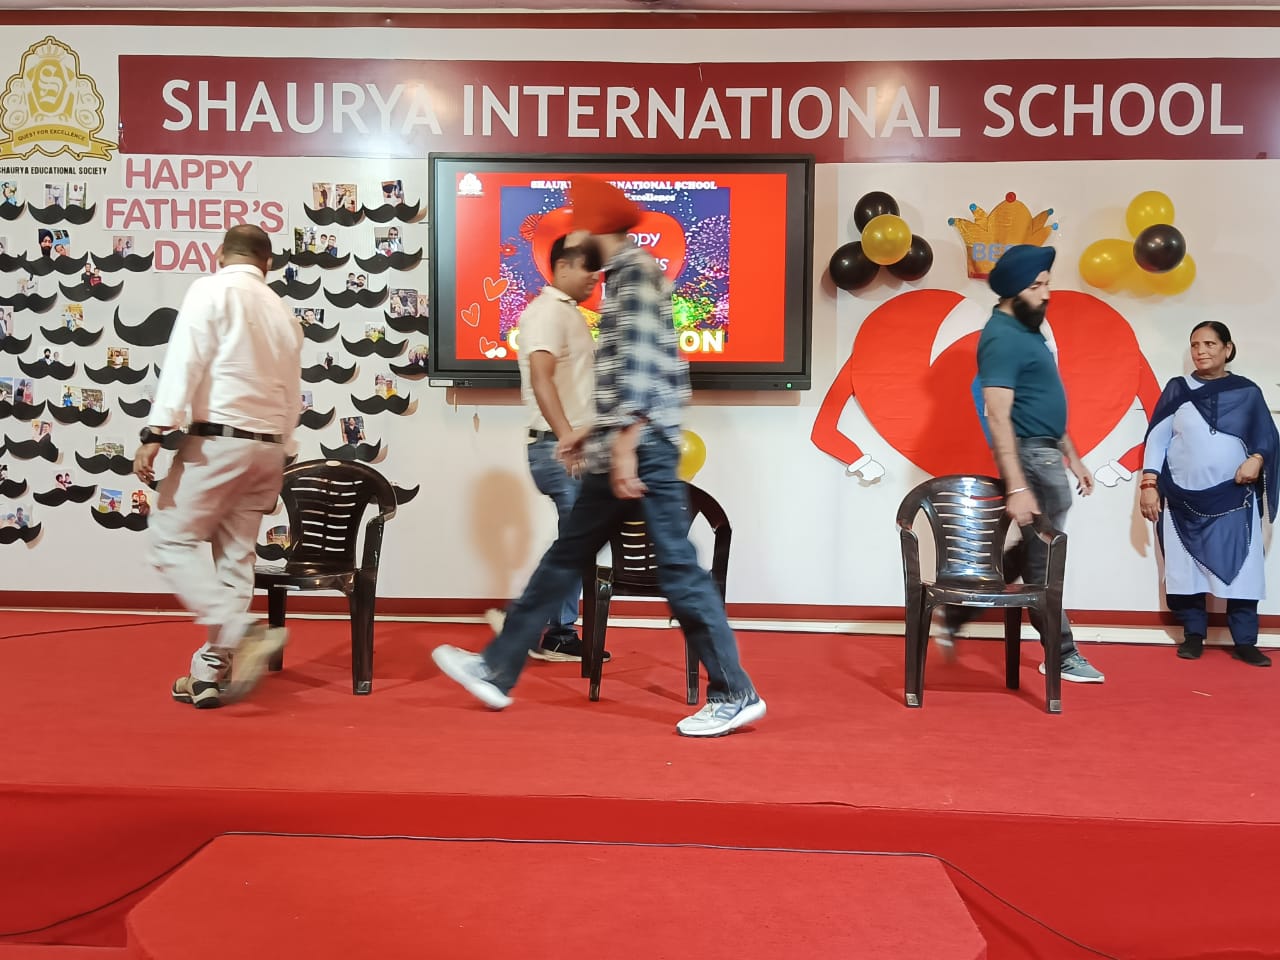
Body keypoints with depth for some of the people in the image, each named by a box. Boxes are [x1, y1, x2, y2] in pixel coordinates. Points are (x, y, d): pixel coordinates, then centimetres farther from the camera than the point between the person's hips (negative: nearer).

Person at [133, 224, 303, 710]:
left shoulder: (210, 290, -2)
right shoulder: (282, 311, 17)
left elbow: (184, 361, -14)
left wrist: (156, 433, -16)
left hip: (218, 440, -7)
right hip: (268, 446, 7)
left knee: (172, 541, 2)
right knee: (235, 555, 10)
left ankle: (240, 633, -15)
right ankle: (212, 671, 14)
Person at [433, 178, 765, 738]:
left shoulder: (636, 271, -8)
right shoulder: (623, 277, 21)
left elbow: (641, 365, -19)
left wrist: (624, 446, -23)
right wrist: (593, 432, 24)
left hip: (642, 446, -10)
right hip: (627, 446, 10)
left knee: (678, 569, -6)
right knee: (566, 556, 13)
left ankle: (735, 695, 5)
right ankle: (497, 669, 23)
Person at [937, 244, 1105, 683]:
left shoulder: (1028, 329, 15)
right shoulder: (1003, 337, -16)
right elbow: (999, 417, -24)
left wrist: (1073, 456, 20)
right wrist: (1017, 487, -29)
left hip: (1047, 454, 10)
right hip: (1030, 456, -10)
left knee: (1034, 552, 16)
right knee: (1044, 558, 2)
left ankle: (957, 613, 22)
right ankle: (1063, 656, 14)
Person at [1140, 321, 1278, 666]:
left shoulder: (1247, 392, 5)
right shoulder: (1177, 389, 5)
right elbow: (1157, 438, 3)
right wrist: (1149, 484, -4)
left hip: (1234, 499, 0)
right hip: (1183, 498, 0)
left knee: (1241, 569, -3)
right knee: (1186, 568, 3)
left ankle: (1244, 641, 4)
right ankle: (1194, 635, 14)